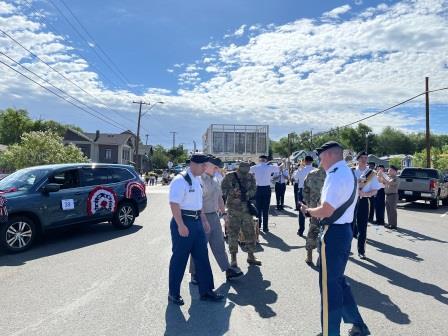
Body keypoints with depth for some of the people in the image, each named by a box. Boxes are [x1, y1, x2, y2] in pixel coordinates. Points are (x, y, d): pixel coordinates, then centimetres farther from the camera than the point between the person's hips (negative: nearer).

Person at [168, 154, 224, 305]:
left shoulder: (197, 181, 13)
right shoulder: (180, 181, -16)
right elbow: (174, 204, -22)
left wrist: (204, 220, 20)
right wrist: (181, 225, -26)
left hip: (196, 222, 9)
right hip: (183, 222, -9)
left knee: (202, 257, 13)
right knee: (179, 258, 3)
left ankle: (206, 291, 24)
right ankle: (173, 293, 19)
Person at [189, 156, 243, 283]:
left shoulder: (215, 180, 11)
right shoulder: (199, 180, -16)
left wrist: (224, 212, 19)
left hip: (214, 216, 8)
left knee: (219, 245, 13)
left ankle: (227, 270, 21)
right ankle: (195, 274, 19)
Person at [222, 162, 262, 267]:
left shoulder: (250, 177, 6)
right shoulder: (229, 177, -5)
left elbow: (254, 189, 9)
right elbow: (223, 190, -5)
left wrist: (249, 193, -12)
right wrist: (232, 192, -22)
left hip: (247, 209, 4)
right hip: (233, 209, -3)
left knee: (250, 232, 7)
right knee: (233, 233, 1)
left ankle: (251, 256, 22)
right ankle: (233, 257, 15)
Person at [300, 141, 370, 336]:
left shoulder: (336, 175, -19)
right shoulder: (348, 173, 13)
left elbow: (326, 211, -24)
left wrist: (308, 211, -7)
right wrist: (314, 211, 12)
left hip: (334, 233, -10)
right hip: (345, 230, 10)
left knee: (329, 285, 2)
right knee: (338, 280, 22)